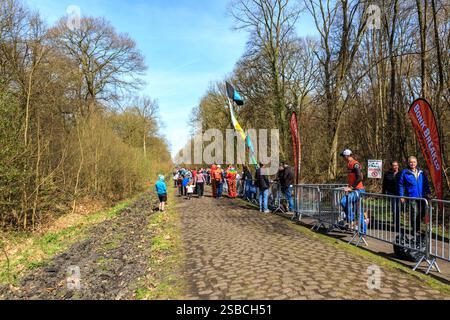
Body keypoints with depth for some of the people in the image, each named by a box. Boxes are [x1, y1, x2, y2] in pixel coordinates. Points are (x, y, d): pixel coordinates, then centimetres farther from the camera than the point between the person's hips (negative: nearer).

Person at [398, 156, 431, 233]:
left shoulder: (420, 172, 7)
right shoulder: (405, 172, -4)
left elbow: (426, 183, 13)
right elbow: (401, 185, -1)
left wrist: (428, 193, 4)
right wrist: (401, 196, -4)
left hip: (422, 196, 4)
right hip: (412, 197, -4)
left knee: (423, 212, 8)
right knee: (415, 213, -5)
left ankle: (417, 226, 30)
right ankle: (415, 229, 14)